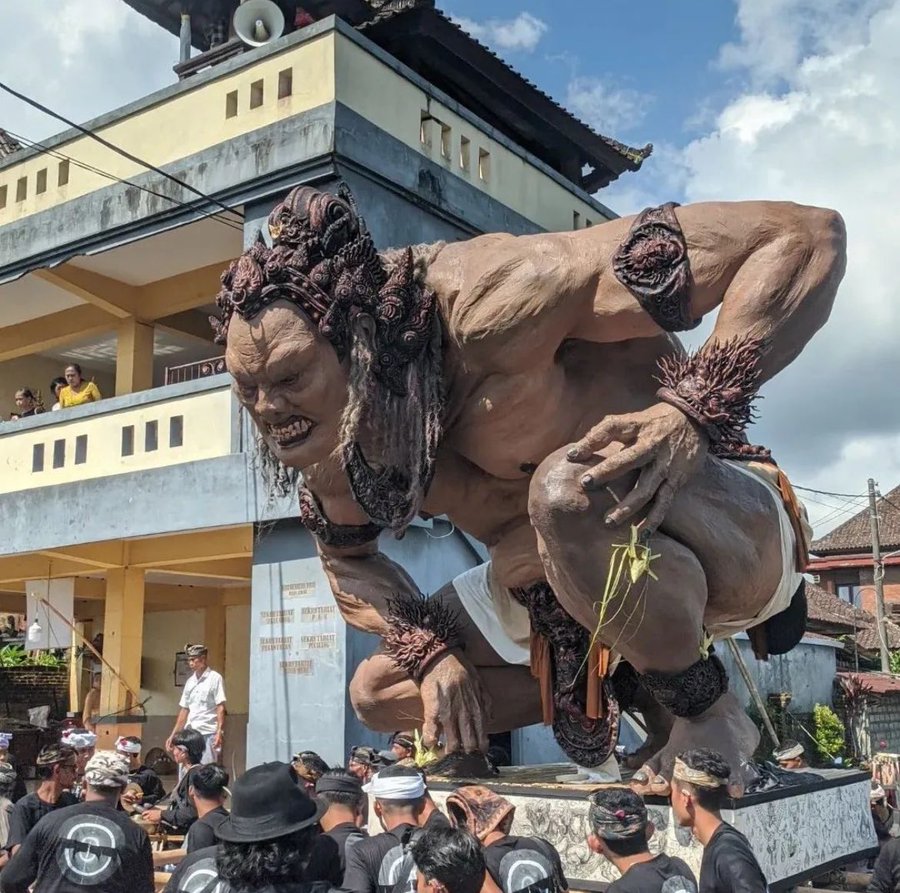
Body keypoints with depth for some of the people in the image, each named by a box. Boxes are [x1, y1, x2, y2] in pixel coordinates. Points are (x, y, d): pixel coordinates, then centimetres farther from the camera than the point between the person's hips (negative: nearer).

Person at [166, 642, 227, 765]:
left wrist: (219, 732, -20)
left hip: (208, 734, -6)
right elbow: (184, 710, 18)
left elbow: (220, 708, -10)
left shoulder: (214, 678, -4)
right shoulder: (190, 681, 14)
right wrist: (173, 735, 16)